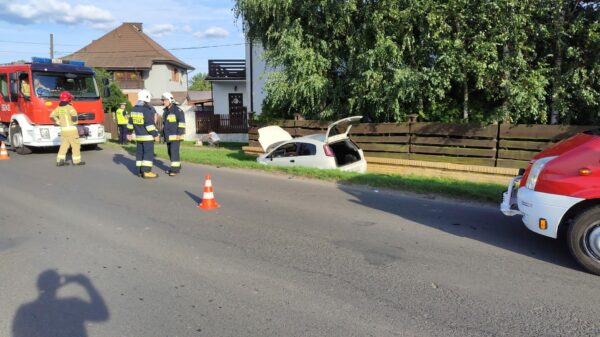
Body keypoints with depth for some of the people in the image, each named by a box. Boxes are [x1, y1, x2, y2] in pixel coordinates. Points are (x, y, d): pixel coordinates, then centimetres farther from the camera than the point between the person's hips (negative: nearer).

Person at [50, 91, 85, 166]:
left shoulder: (58, 108, 8)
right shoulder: (69, 107, -12)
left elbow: (52, 116, 8)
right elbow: (74, 115, -26)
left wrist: (58, 122, 13)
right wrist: (75, 122, -7)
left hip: (63, 129, 7)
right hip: (71, 129, -6)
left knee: (64, 145, 12)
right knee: (75, 145, 3)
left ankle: (60, 160, 8)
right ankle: (77, 161, 5)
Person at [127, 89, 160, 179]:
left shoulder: (134, 109, 8)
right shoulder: (147, 110, -18)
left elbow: (131, 122, 14)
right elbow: (149, 124, -22)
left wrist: (129, 133, 23)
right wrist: (155, 135, -16)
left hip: (139, 136, 8)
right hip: (147, 136, -8)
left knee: (140, 153, 10)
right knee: (148, 153, -6)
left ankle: (142, 171, 14)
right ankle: (146, 172, -8)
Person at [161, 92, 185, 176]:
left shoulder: (177, 110, -11)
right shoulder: (165, 111, 16)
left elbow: (182, 122, -17)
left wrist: (179, 134, -21)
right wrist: (163, 134, 21)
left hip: (175, 135, -9)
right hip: (169, 136, 9)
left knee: (174, 151, -12)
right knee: (170, 152, 10)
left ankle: (175, 169, -8)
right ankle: (176, 167, 19)